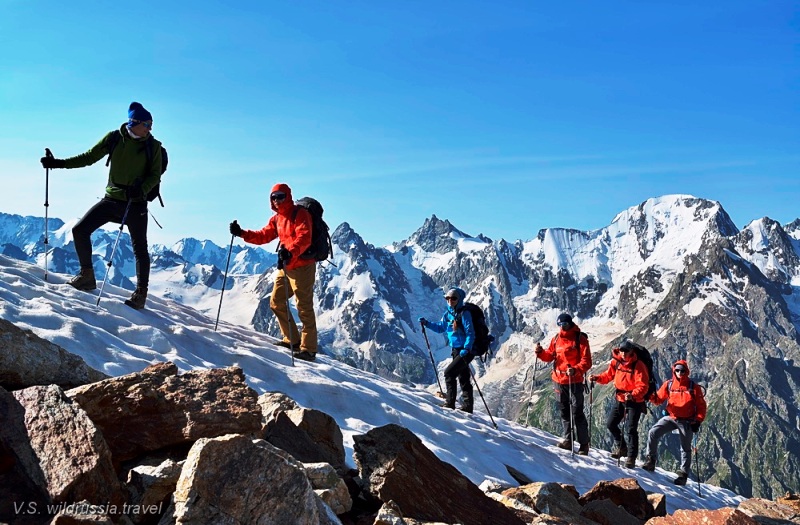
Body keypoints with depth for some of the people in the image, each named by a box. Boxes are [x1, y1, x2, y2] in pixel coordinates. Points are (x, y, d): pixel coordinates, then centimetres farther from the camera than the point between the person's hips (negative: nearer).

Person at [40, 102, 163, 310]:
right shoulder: (114, 138, 0)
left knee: (139, 247, -4)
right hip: (111, 198, 3)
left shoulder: (153, 146, -4)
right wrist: (60, 163, -1)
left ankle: (141, 293, 6)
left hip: (136, 202, -3)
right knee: (80, 230, -2)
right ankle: (87, 276, 12)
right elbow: (90, 157, 6)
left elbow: (155, 175, -5)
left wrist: (141, 189, -24)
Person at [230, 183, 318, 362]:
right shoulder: (276, 219, 14)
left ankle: (309, 349, -4)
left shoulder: (300, 214, -12)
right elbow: (263, 236, 14)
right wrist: (242, 233, 1)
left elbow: (304, 238, -26)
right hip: (286, 266, 9)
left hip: (303, 265, -9)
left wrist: (290, 252, -43)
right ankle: (292, 340, 25)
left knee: (304, 307, -8)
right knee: (277, 303, 14)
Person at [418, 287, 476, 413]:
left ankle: (450, 402, -7)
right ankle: (467, 406, 21)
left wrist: (466, 348, -33)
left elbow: (470, 333, -21)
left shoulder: (464, 314, -16)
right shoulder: (448, 314, 8)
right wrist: (427, 323, 9)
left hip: (466, 351, -8)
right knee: (463, 378, 13)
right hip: (456, 350, 8)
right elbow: (441, 327, 22)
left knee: (449, 372, -13)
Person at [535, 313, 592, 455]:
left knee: (577, 413, -5)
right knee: (564, 411, 14)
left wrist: (575, 370, -30)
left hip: (575, 381, -6)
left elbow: (586, 361, -13)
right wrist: (541, 353, -5)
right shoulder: (556, 339, 9)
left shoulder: (580, 339, -8)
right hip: (559, 380, 6)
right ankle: (568, 440, 26)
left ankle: (584, 444, 4)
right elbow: (550, 356, 15)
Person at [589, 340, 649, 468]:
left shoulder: (638, 365, -18)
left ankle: (631, 457, 0)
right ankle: (621, 447, 33)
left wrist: (633, 395, -40)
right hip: (620, 399, 6)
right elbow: (608, 376, 10)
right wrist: (597, 378, -8)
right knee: (610, 424, 10)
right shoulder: (616, 362, -2)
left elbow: (643, 387, -23)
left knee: (631, 429, -10)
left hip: (635, 401, -6)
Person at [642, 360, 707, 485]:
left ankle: (683, 474, 21)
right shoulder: (668, 384, 1)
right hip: (670, 417, 1)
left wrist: (698, 421, -9)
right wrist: (651, 396, -18)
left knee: (685, 448, 9)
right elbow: (659, 399, 4)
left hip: (687, 422, -1)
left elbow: (701, 406, 0)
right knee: (653, 433, -17)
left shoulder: (694, 387, -4)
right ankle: (651, 460, -5)